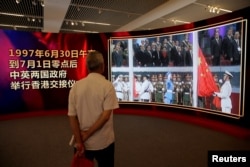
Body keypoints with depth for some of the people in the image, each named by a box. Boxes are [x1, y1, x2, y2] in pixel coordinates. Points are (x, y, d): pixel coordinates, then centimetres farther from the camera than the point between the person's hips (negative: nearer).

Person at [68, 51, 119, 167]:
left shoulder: (76, 86, -5)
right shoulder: (107, 85, -13)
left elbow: (72, 117, -7)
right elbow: (106, 115, -19)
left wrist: (79, 141, -5)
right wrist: (87, 134, -12)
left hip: (83, 142, 3)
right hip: (104, 142, -2)